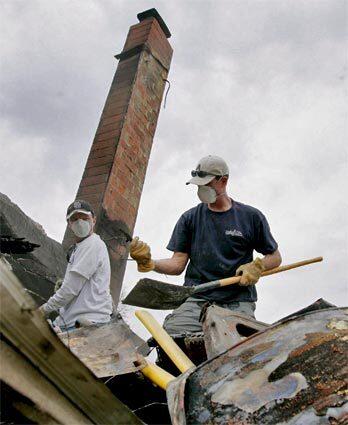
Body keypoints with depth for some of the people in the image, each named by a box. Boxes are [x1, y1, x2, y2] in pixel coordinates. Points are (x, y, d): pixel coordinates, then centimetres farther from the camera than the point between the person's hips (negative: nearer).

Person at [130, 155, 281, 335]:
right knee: (171, 332, -26)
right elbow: (178, 263, 6)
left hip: (237, 301, 0)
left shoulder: (251, 216, 9)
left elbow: (275, 257, 15)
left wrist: (257, 266, -6)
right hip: (196, 299, 1)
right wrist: (149, 263, -12)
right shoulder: (190, 218, 12)